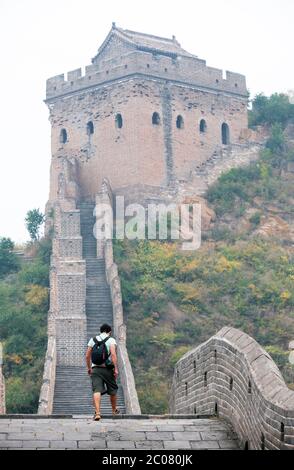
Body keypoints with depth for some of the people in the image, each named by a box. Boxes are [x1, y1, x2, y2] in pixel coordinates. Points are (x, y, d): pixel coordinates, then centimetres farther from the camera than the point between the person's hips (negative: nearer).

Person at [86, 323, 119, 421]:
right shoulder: (111, 340, 1)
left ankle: (97, 413, -25)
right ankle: (114, 410, 35)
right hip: (108, 368, -1)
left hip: (95, 369, 2)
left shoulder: (93, 340, 11)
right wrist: (116, 369, -14)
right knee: (112, 390, 17)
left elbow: (87, 356, 10)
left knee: (97, 390, -9)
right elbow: (113, 354, -14)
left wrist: (89, 368, 23)